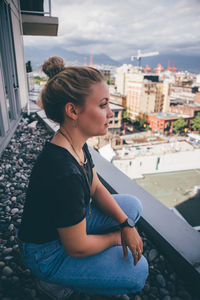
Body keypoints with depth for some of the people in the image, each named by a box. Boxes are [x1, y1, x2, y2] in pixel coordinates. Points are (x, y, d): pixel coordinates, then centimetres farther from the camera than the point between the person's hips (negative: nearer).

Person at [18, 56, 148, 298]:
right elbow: (76, 248, -25)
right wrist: (116, 237, -7)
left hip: (73, 219, 8)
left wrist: (126, 224, -10)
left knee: (133, 206, 8)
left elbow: (96, 188, 1)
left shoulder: (76, 143, -11)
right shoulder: (64, 174, -39)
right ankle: (62, 280, 16)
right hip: (48, 255, -7)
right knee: (138, 272, 0)